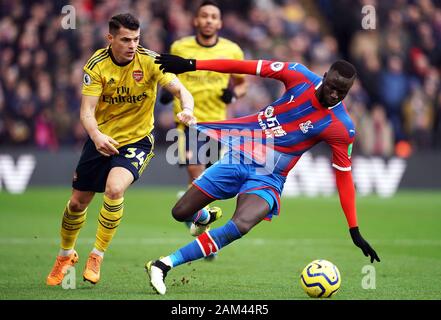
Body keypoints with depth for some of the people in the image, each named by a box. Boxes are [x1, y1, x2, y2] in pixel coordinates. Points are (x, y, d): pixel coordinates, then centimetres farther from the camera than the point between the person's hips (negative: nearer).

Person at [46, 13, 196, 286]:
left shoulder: (149, 61, -16)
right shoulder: (97, 65, -14)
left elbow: (180, 90, -22)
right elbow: (87, 110, -19)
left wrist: (187, 109, -46)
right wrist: (96, 136, -40)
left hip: (137, 140, -2)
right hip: (101, 139, 2)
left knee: (114, 189, -29)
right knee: (78, 202, 9)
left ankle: (97, 256, -10)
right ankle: (66, 255, 39)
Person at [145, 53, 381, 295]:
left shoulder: (342, 129, -12)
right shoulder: (300, 77, -9)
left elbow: (344, 176, -5)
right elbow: (246, 67, -7)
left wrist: (355, 232, -6)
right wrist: (191, 65, -8)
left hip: (268, 178, -2)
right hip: (240, 155, 3)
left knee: (240, 226, -32)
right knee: (180, 213, 2)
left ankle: (164, 264, -23)